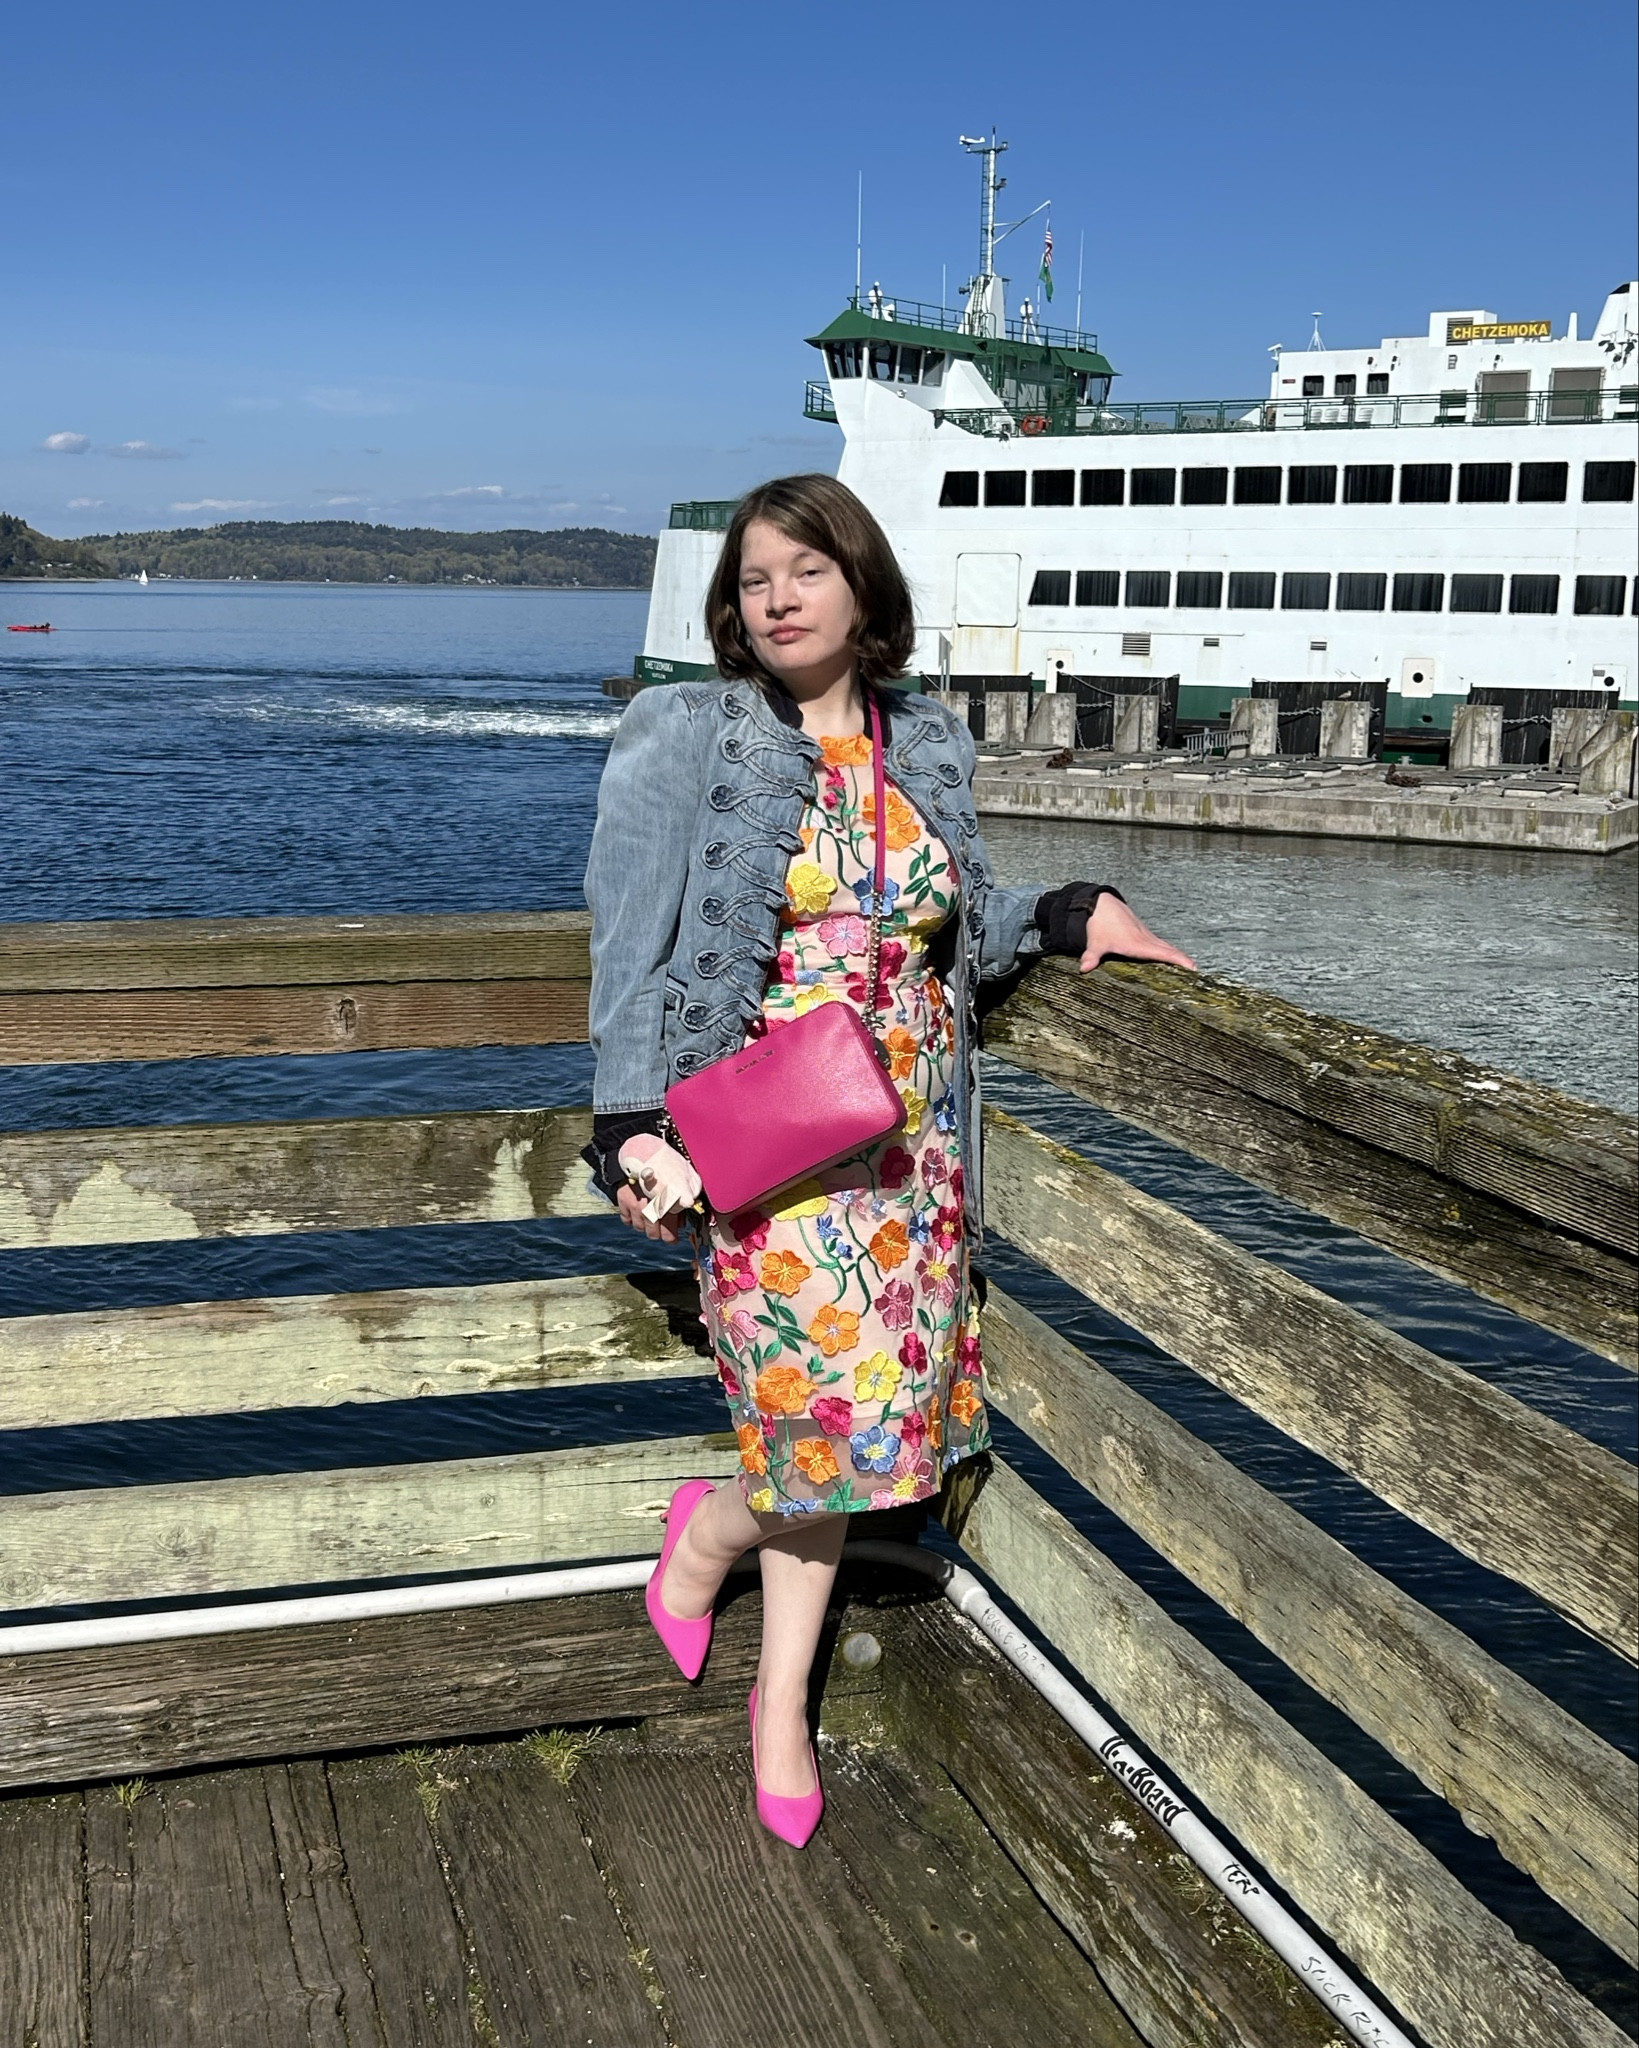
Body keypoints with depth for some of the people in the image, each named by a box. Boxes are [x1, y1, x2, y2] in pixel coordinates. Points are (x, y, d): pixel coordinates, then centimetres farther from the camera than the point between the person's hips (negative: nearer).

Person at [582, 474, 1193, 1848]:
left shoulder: (930, 749, 9)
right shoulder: (680, 740, -4)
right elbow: (632, 944, -4)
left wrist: (1073, 914, 3)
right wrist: (632, 1124, -11)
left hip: (907, 1135, 4)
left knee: (844, 1420, 9)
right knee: (840, 1409, -9)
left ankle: (783, 1708, 26)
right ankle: (707, 1537, 26)